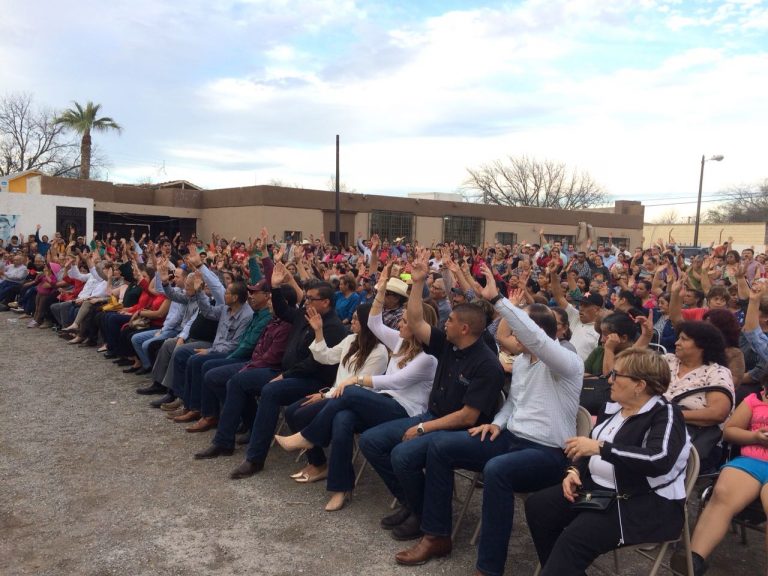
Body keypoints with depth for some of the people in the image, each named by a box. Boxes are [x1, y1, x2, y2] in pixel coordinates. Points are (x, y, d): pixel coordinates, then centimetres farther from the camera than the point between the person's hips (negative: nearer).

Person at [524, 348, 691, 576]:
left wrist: (600, 447, -29)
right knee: (537, 505, -4)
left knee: (576, 537, -29)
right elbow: (590, 450, 18)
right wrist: (575, 471, -3)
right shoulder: (613, 407, 11)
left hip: (645, 503, -8)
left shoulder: (665, 415, -12)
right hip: (598, 488, 8)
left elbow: (659, 461, -30)